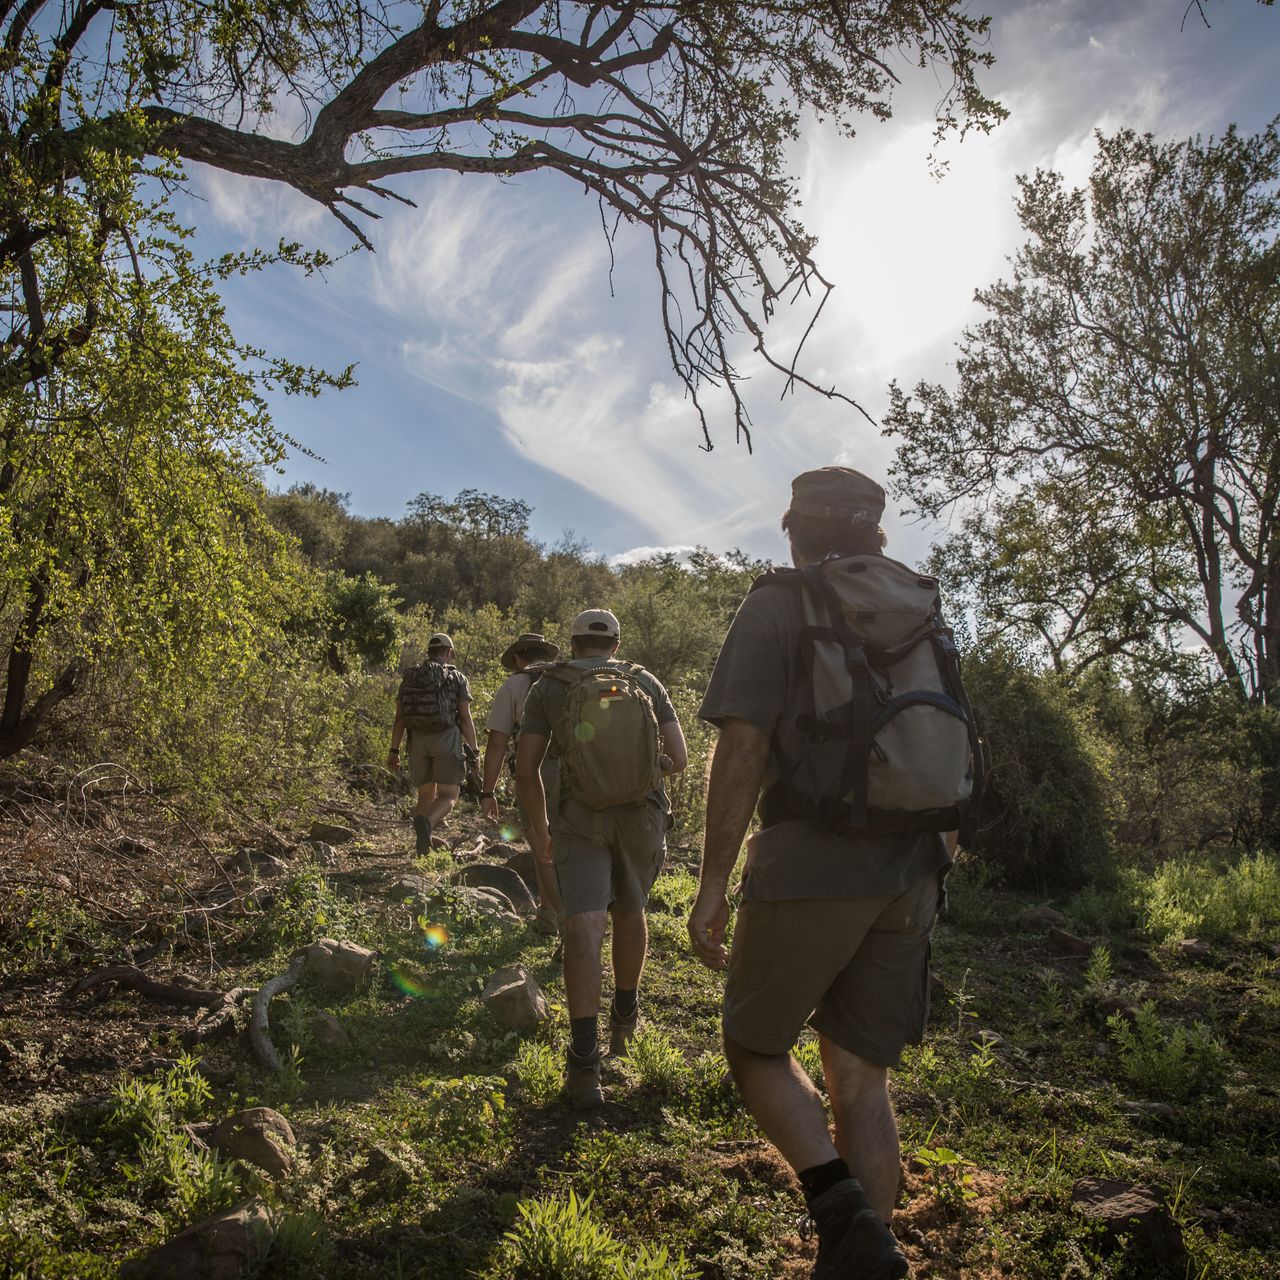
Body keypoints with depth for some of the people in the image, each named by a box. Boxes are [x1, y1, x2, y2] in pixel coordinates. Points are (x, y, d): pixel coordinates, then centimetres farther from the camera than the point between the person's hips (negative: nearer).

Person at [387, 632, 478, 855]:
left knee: (426, 796, 13)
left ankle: (423, 850, 1)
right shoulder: (457, 678, 4)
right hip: (447, 738, -3)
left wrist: (394, 750, 4)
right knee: (448, 796, -1)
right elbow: (465, 717, -3)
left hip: (417, 740, 4)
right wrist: (474, 750, -1)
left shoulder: (410, 678, 13)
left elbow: (400, 717, 5)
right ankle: (425, 822, -32)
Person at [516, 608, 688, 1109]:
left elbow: (525, 769, 2)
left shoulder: (548, 687, 8)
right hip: (641, 815, 2)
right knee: (629, 913, 23)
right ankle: (625, 1012, 43)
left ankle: (584, 1066, -20)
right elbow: (678, 758, 3)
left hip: (578, 817, -2)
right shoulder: (645, 682, 10)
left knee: (583, 928, -10)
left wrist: (539, 829, 15)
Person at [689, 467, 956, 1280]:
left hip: (809, 871, -5)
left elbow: (743, 747, -13)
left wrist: (713, 881, -10)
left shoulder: (776, 609, -4)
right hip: (908, 878, 6)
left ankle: (844, 1212, -7)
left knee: (756, 1049, 12)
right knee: (860, 1079, 13)